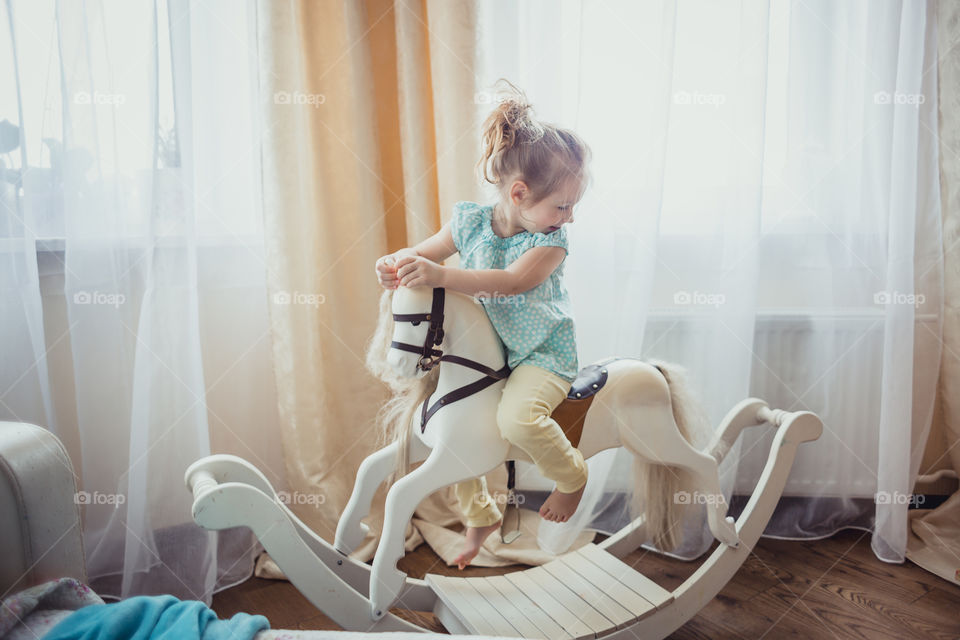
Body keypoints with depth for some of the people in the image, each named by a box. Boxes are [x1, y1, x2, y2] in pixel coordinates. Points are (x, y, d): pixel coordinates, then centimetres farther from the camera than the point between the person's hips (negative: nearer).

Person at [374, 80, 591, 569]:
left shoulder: (551, 240, -17)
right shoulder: (470, 222, -6)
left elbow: (512, 281, -33)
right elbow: (424, 252, 4)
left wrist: (442, 276, -44)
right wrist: (395, 264, -21)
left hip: (543, 355, -5)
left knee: (516, 417, -30)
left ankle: (572, 474, 2)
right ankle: (480, 516, 28)